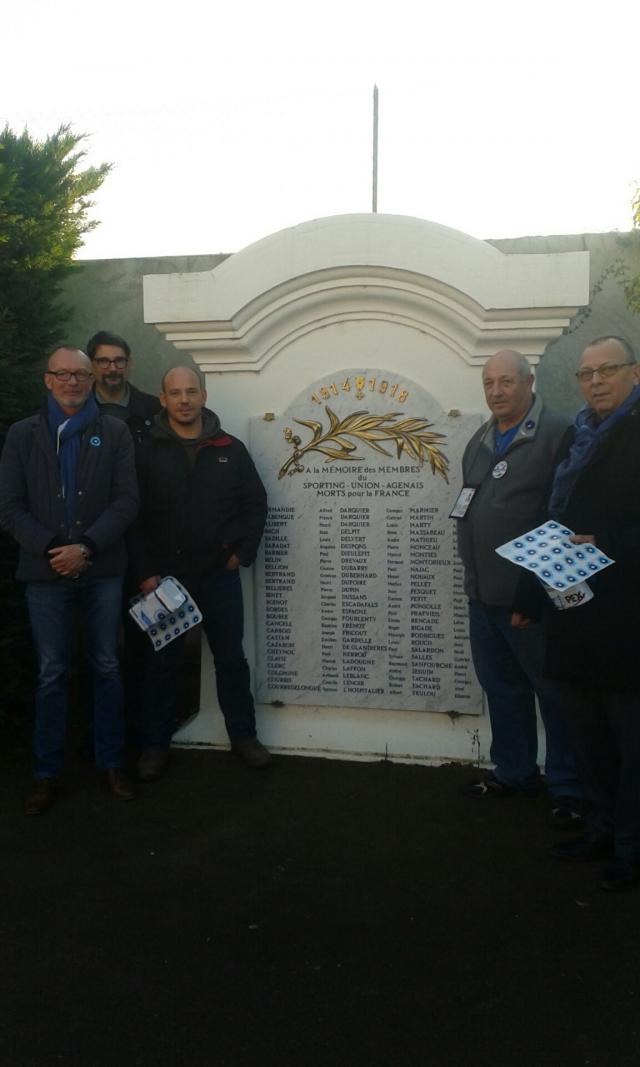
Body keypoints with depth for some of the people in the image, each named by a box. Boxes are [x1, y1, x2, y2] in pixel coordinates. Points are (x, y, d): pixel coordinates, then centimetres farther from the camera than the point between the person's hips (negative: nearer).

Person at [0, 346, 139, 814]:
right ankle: (47, 773, 19)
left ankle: (112, 763, 22)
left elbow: (127, 501, -4)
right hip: (46, 571, 0)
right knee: (51, 674, 7)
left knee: (108, 668, 9)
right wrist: (51, 550, -13)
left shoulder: (115, 433, 3)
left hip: (103, 570, 0)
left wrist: (86, 548, -15)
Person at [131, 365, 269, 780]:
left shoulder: (230, 449, 4)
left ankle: (243, 735, 24)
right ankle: (155, 743, 21)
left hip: (219, 573, 1)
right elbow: (134, 515, -5)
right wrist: (145, 571, -10)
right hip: (165, 574, -1)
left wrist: (243, 553, -1)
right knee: (161, 661, 8)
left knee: (231, 657, 10)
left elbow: (255, 503, 8)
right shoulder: (148, 450, -2)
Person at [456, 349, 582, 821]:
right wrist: (473, 569, 16)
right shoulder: (480, 441, 15)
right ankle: (513, 771, 33)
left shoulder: (556, 434, -11)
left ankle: (569, 787, 19)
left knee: (554, 691, 4)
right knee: (501, 687, 17)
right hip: (483, 592, 8)